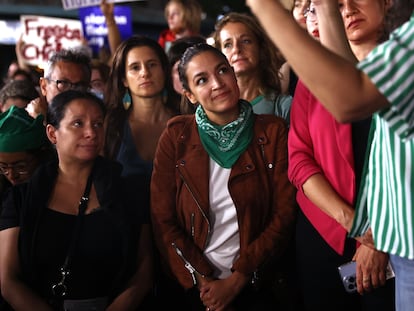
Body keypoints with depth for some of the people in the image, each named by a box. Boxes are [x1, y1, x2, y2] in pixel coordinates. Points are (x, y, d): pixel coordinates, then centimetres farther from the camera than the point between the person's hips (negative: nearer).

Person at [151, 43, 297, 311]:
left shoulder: (273, 132, -4)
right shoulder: (176, 137, -3)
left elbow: (284, 214, -8)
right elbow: (162, 220, -4)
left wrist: (236, 281, -13)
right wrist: (202, 281, -12)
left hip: (255, 285, 0)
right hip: (192, 288, 1)